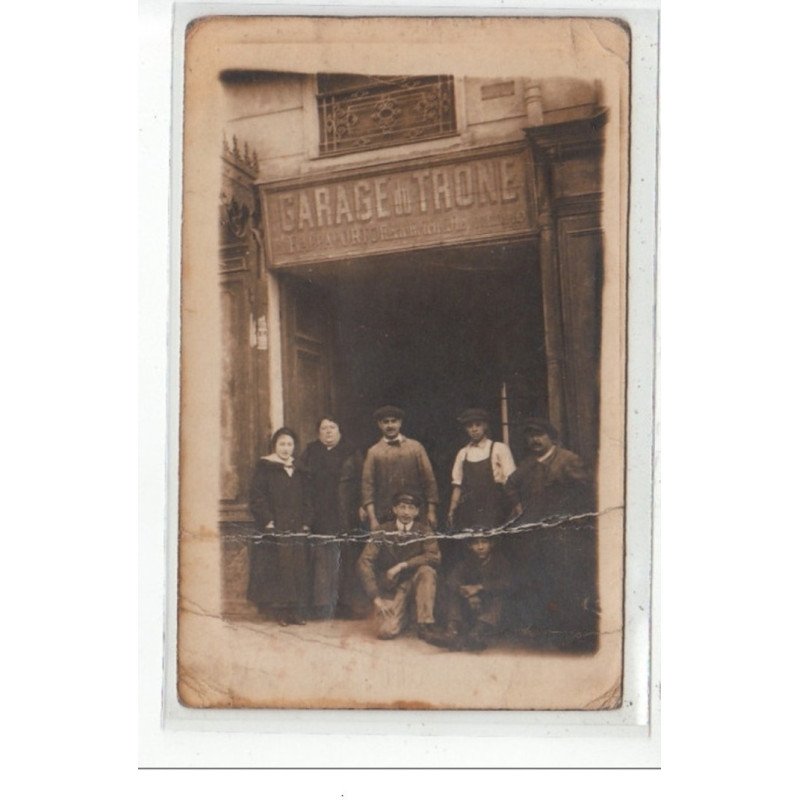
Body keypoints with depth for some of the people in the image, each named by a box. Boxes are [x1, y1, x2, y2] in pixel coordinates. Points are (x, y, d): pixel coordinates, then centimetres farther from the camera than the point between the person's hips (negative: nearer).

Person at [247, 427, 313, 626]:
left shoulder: (299, 471, 14)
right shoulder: (265, 467, -1)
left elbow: (306, 500, 17)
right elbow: (257, 496, -8)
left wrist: (306, 523, 6)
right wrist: (267, 520, -16)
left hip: (296, 530, 5)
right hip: (273, 530, -5)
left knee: (298, 569, 3)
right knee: (276, 568, -6)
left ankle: (296, 611, 8)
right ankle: (278, 610, 0)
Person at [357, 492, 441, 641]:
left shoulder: (424, 532, -4)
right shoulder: (383, 534, -6)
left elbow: (435, 556, -20)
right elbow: (364, 562, -13)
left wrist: (402, 565, -23)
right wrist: (376, 598, -21)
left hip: (415, 583, 1)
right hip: (391, 588, -1)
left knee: (427, 571, -31)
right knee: (387, 631, -23)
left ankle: (424, 624, -20)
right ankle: (402, 615, 13)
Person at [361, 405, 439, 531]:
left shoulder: (415, 447, 8)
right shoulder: (373, 452, 6)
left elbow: (429, 479, 7)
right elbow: (367, 486, 2)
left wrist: (431, 511, 1)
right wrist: (372, 518, -7)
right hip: (385, 519, 0)